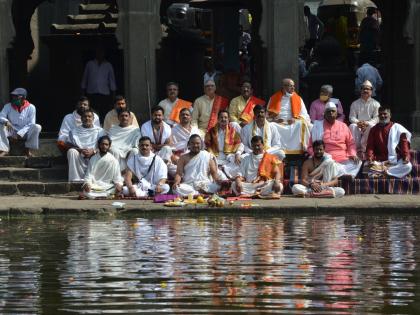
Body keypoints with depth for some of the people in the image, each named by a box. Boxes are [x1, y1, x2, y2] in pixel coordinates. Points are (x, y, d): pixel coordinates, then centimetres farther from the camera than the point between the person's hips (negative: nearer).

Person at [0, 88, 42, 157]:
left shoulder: (31, 107, -7)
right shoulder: (8, 106, 0)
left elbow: (31, 124, -11)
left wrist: (20, 134, -22)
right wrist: (6, 122, -34)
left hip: (25, 133, -2)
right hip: (12, 131, 2)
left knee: (37, 127, -30)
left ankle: (28, 149, -20)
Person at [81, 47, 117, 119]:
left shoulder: (108, 65, 12)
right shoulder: (90, 64, 11)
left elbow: (112, 79, 14)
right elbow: (85, 78, 14)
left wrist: (113, 93, 10)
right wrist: (83, 91, 11)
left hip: (104, 94, 0)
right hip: (91, 93, 0)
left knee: (104, 113, -9)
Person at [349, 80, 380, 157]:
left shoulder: (375, 104, 8)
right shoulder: (355, 104, 13)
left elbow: (376, 118, -2)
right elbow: (351, 117, 6)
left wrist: (367, 123, -20)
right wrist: (358, 122, -16)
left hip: (369, 126, -1)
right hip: (358, 126, 1)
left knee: (371, 126, -36)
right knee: (352, 126, -31)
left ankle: (363, 149, -36)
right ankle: (357, 149, -36)